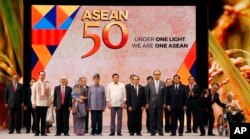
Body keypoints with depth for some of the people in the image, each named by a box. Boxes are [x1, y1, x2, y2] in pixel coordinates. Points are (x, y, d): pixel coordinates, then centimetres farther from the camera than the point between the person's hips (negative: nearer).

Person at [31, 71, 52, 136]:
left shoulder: (47, 85, 7)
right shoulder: (35, 84, 5)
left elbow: (49, 95, 8)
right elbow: (33, 94, 3)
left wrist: (49, 102, 2)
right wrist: (33, 103, -3)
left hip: (45, 104, 1)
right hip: (37, 104, -1)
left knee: (43, 119, 3)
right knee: (37, 119, 1)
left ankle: (43, 132, 7)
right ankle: (37, 132, 6)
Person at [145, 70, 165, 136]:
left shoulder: (163, 83, 3)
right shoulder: (149, 83, 3)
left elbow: (164, 94, 3)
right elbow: (147, 94, 3)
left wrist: (164, 103, -1)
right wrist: (147, 103, -1)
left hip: (160, 104, 0)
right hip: (152, 104, 0)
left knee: (160, 119, 3)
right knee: (152, 119, 2)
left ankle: (160, 132, 9)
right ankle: (153, 132, 9)